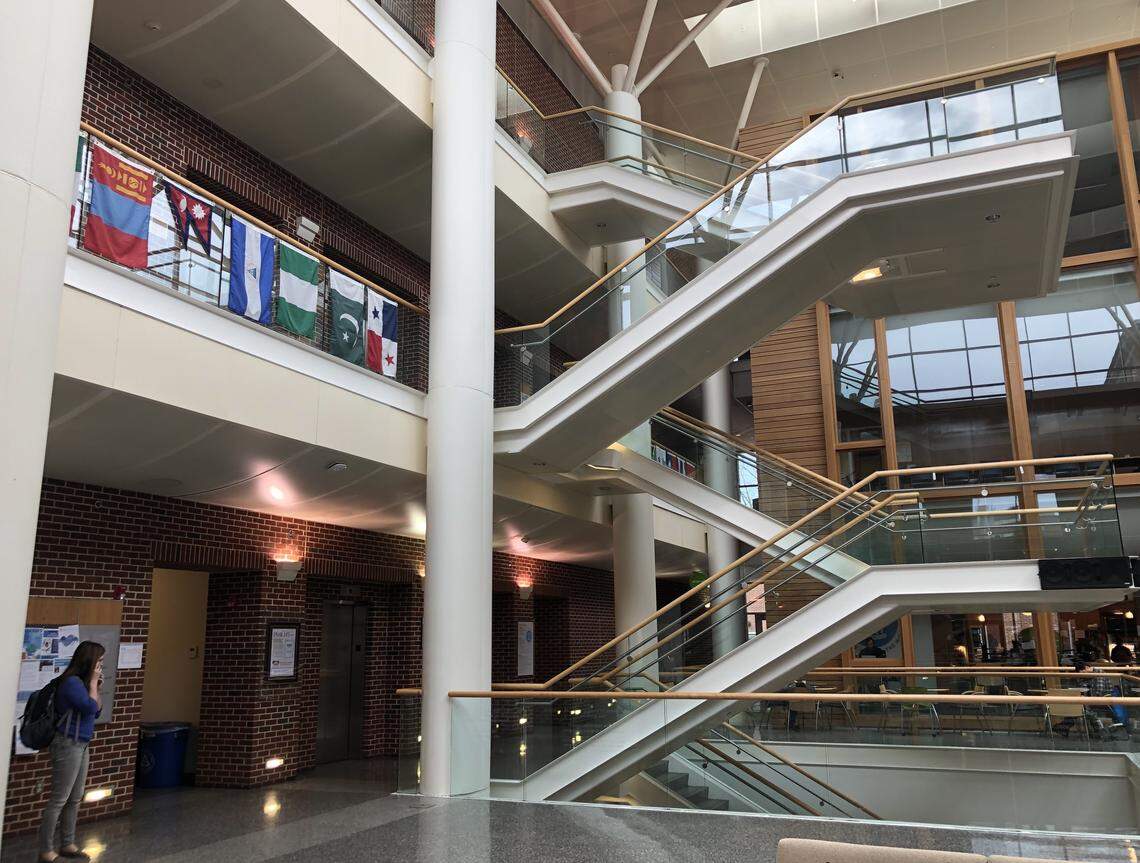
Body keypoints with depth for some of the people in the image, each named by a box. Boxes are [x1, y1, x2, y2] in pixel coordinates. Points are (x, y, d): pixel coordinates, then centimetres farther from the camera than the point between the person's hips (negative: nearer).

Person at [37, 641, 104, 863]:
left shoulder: (82, 682, 9)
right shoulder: (72, 682, -17)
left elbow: (97, 710, 15)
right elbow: (90, 707, -20)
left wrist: (96, 685, 5)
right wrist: (93, 682, -12)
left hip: (81, 745, 9)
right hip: (68, 745, -9)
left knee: (75, 799, 14)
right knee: (59, 800, -2)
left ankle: (67, 845, 24)